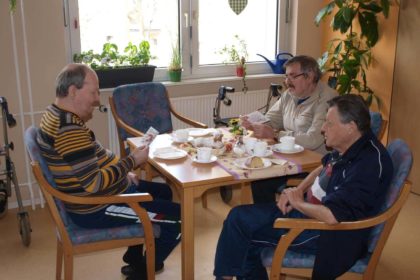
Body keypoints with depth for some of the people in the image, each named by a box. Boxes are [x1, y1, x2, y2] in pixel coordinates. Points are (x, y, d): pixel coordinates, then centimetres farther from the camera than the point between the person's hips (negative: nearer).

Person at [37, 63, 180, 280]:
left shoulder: (57, 115, 6)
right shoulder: (69, 129, -28)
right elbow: (94, 183, -30)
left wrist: (123, 174, 7)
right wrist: (132, 161, -20)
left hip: (93, 197, 11)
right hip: (95, 209, -11)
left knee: (163, 191, 24)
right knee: (178, 217, -8)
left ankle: (134, 258, 33)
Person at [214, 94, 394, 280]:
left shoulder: (369, 164, -28)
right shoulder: (349, 147, 1)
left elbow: (332, 216, -35)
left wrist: (298, 202, -16)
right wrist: (299, 190, 3)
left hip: (328, 233, -9)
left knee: (240, 221, -9)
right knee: (239, 216, 5)